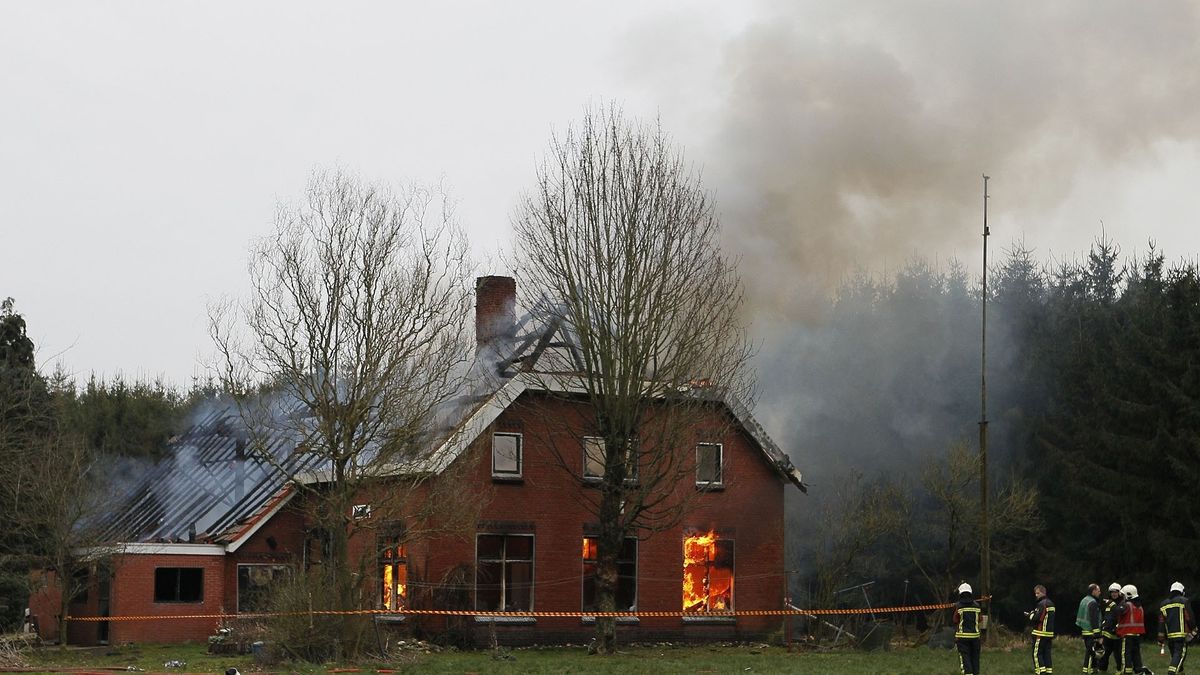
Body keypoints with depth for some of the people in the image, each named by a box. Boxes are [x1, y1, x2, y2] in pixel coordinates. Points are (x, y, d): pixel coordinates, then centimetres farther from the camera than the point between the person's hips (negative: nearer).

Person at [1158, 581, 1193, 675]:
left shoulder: (1164, 604, 12)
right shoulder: (1184, 602, -3)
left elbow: (1161, 622, 11)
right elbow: (1189, 619, -6)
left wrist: (1161, 639, 12)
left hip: (1169, 635, 5)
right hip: (1181, 634, -5)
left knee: (1175, 655, 17)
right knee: (1180, 654, -9)